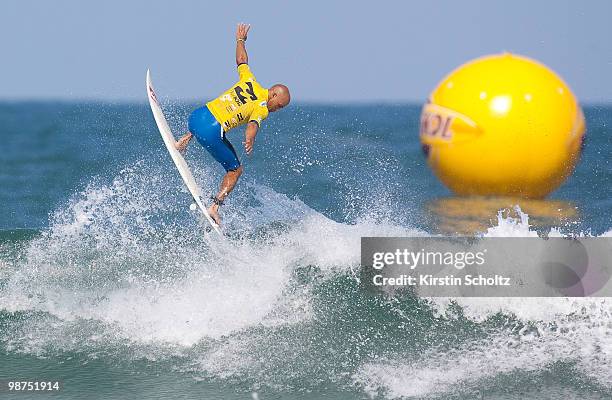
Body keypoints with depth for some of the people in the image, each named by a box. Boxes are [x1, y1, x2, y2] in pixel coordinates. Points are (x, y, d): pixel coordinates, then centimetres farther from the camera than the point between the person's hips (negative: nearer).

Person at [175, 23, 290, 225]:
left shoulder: (249, 82, 12)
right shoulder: (262, 108, -6)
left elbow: (241, 60, 28)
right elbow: (253, 124, -28)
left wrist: (240, 40, 44)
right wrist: (250, 140, -46)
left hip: (196, 116, 7)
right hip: (212, 133, -7)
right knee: (235, 170, 12)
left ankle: (185, 139, 35)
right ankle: (215, 207, 3)